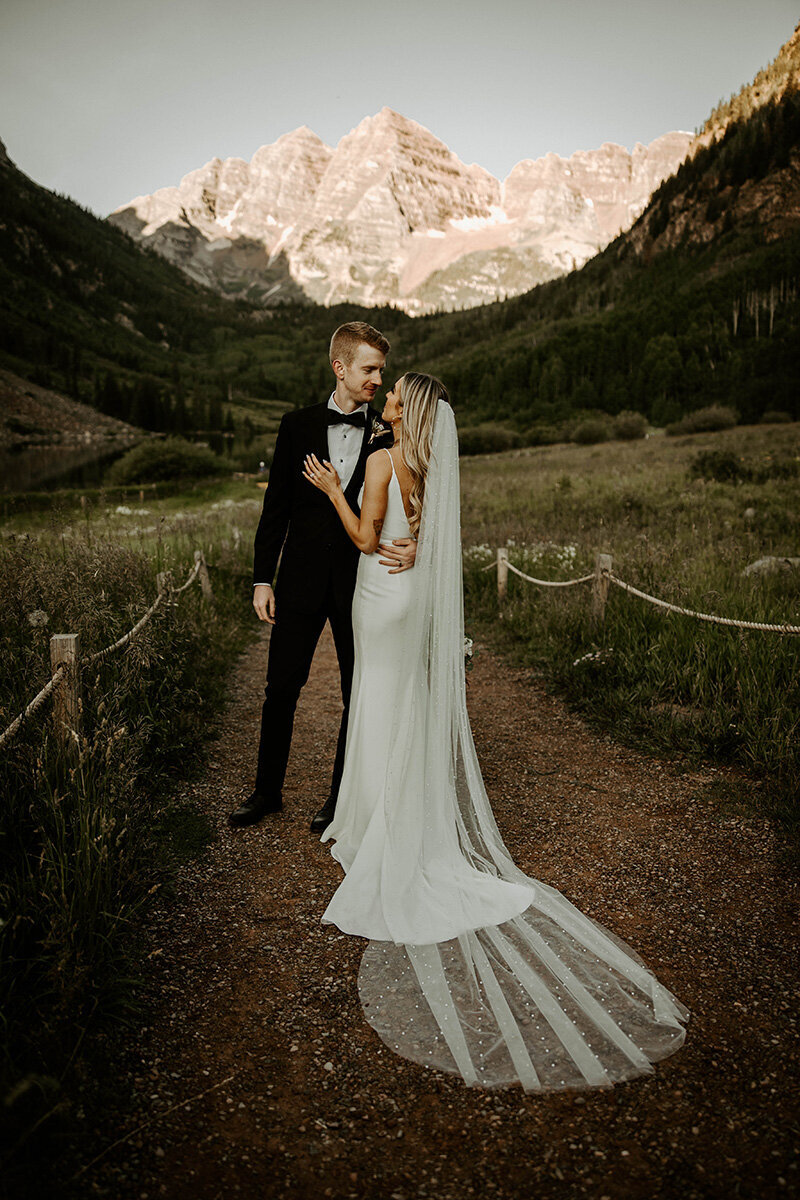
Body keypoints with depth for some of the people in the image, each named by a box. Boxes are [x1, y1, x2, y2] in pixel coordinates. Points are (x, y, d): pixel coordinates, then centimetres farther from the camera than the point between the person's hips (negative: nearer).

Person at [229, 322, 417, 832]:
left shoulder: (390, 436, 2)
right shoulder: (298, 425, 4)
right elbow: (276, 506, 5)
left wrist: (415, 547, -20)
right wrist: (263, 579, 1)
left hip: (363, 583, 0)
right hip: (302, 580, 1)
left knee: (360, 695, 7)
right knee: (281, 688, 8)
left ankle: (342, 795, 26)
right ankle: (268, 790, 28)